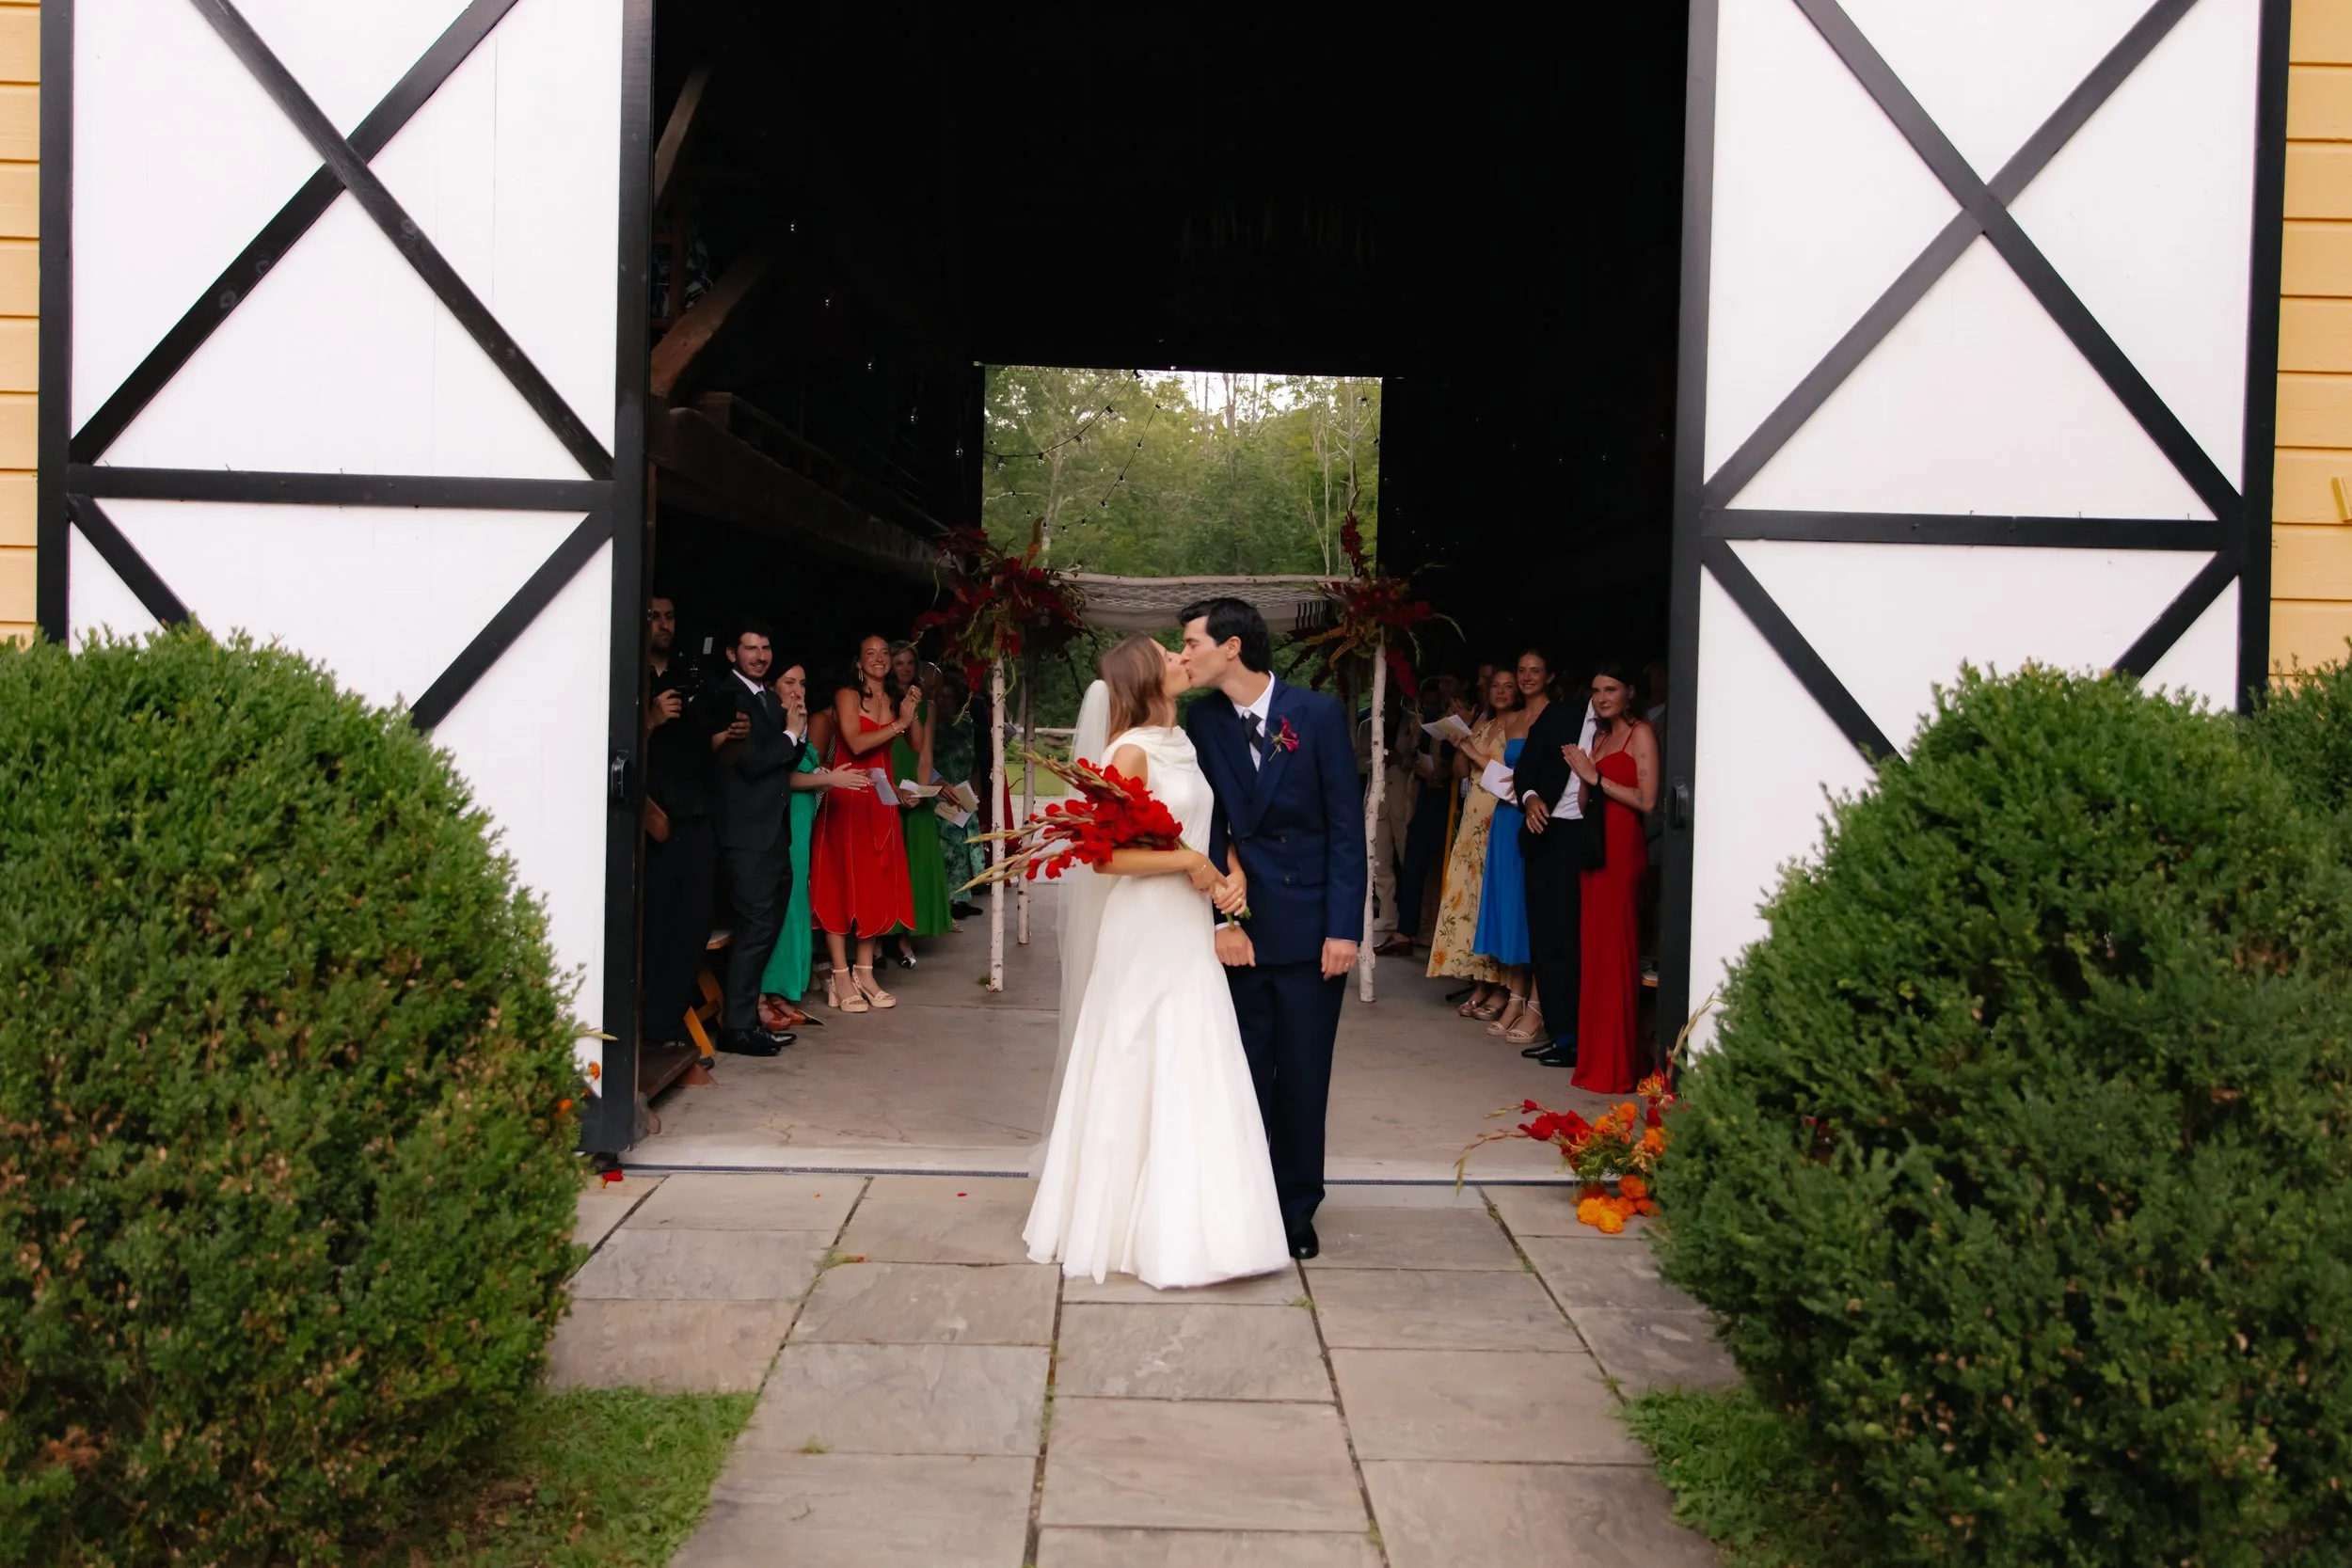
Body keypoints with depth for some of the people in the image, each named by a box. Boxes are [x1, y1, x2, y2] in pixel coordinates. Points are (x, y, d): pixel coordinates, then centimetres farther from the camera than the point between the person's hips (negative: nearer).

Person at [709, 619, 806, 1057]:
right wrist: (791, 735, -6)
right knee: (755, 929, -9)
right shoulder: (727, 696, -11)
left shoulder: (770, 698, 17)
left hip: (774, 832, 9)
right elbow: (749, 762, -19)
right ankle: (738, 1027, -3)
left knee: (767, 927, 12)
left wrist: (797, 734, 0)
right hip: (747, 835, -9)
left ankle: (749, 1018, 20)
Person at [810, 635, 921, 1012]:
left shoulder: (895, 699, 14)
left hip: (880, 801, 6)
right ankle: (841, 977, -1)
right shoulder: (847, 696, -3)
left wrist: (912, 713, -5)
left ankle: (864, 973, 11)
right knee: (842, 884, -3)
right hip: (846, 799, -6)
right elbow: (856, 744, -17)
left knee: (877, 885, 4)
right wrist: (899, 723, -13)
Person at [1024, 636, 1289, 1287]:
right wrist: (1189, 862, -14)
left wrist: (1233, 873, 0)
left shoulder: (1182, 746, 12)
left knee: (1194, 1078, 10)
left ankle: (1185, 1223, 21)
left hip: (1189, 933, 8)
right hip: (1146, 934, -8)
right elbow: (1106, 855, -19)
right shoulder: (1131, 752, -12)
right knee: (1147, 1079, -1)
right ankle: (1134, 1229, 11)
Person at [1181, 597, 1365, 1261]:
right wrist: (1222, 918, -9)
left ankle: (1296, 1207, 23)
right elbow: (1209, 827, 0)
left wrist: (1344, 929, -10)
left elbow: (1346, 827, -6)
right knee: (1243, 1076, 7)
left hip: (1311, 927, -2)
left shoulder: (1318, 714, -6)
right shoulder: (1203, 721, 1)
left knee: (1303, 1077, 7)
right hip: (1243, 927, 2)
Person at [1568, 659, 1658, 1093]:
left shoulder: (1641, 734, -4)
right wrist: (1581, 774, 0)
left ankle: (1614, 1065, -3)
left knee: (1614, 951, -7)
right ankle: (1593, 1055, 13)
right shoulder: (1599, 737, 20)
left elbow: (1647, 800, -14)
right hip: (1593, 846, 8)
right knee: (1593, 949, 7)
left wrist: (1596, 778, -10)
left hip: (1621, 850, -8)